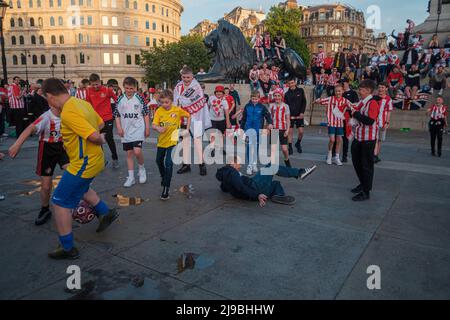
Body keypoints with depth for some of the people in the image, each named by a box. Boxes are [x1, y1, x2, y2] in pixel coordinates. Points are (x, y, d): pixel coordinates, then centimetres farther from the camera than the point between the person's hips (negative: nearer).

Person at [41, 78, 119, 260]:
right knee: (81, 188, 34)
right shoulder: (83, 103, 3)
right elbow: (100, 123, 18)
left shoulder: (68, 113, -25)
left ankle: (68, 249, 12)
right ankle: (106, 213, 37)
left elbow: (94, 137, -31)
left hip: (84, 164, -9)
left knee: (60, 203, 3)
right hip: (94, 160, 9)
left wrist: (101, 140, -9)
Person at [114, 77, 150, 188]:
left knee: (137, 151, -17)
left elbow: (146, 114, 0)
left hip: (138, 129, -3)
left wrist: (147, 128, -1)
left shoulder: (140, 98, -4)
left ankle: (142, 169, 12)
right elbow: (117, 115, 9)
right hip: (126, 131, 4)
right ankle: (131, 177, 16)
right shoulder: (120, 99, 3)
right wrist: (119, 127, -1)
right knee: (129, 153, 8)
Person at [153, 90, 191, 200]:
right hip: (162, 140, 4)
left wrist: (187, 129, -3)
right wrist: (158, 128, -36)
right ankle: (164, 177, 50)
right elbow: (154, 125, -14)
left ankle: (166, 188, -6)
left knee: (168, 163, -15)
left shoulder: (177, 110, -12)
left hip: (172, 141, -4)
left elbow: (188, 116, 3)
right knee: (159, 161, 22)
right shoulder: (159, 111, -9)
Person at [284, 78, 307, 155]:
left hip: (299, 115, 0)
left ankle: (298, 144, 23)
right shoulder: (287, 94, 3)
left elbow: (304, 102, 2)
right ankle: (290, 147, 11)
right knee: (290, 131, 0)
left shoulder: (301, 91, 3)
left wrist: (302, 112, -8)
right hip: (290, 115, 0)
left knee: (301, 131, -3)